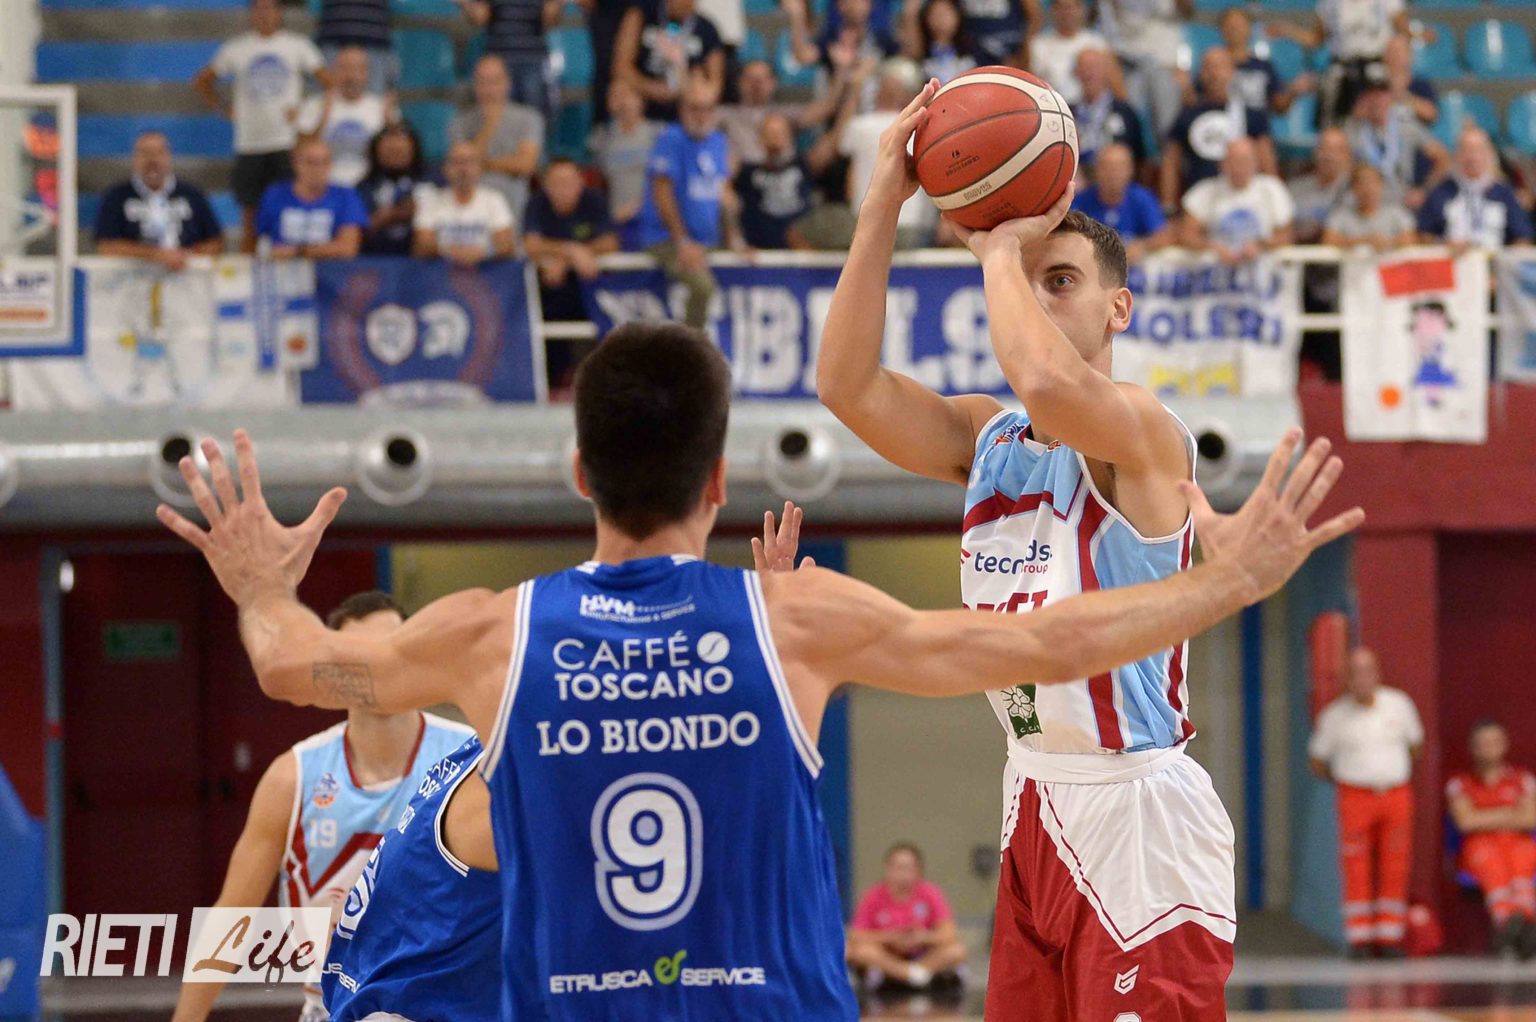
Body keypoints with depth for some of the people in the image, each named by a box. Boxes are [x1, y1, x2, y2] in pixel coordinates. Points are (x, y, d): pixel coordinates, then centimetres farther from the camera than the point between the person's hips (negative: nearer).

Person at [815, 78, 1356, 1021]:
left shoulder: (1145, 433, -13)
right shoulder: (987, 439, 10)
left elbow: (1048, 385, -35)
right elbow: (849, 386, -4)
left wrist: (1002, 249, -18)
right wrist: (884, 206, -9)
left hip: (1138, 813, -8)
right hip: (1036, 804, 8)